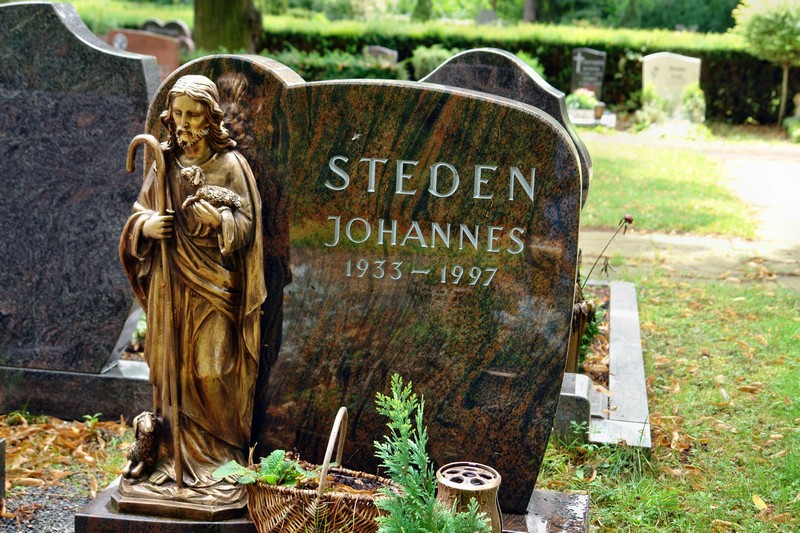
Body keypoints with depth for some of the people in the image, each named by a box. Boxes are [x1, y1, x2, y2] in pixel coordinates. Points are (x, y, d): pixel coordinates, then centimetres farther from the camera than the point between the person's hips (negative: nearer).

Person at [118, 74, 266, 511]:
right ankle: (177, 453, 15)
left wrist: (219, 221, -25)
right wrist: (146, 227, -10)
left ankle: (221, 455, 9)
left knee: (211, 371, -4)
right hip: (171, 283, 4)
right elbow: (140, 214, 13)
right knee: (172, 367, 5)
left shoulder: (230, 165, -3)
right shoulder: (165, 164, 9)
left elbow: (247, 226, -5)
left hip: (213, 286, -4)